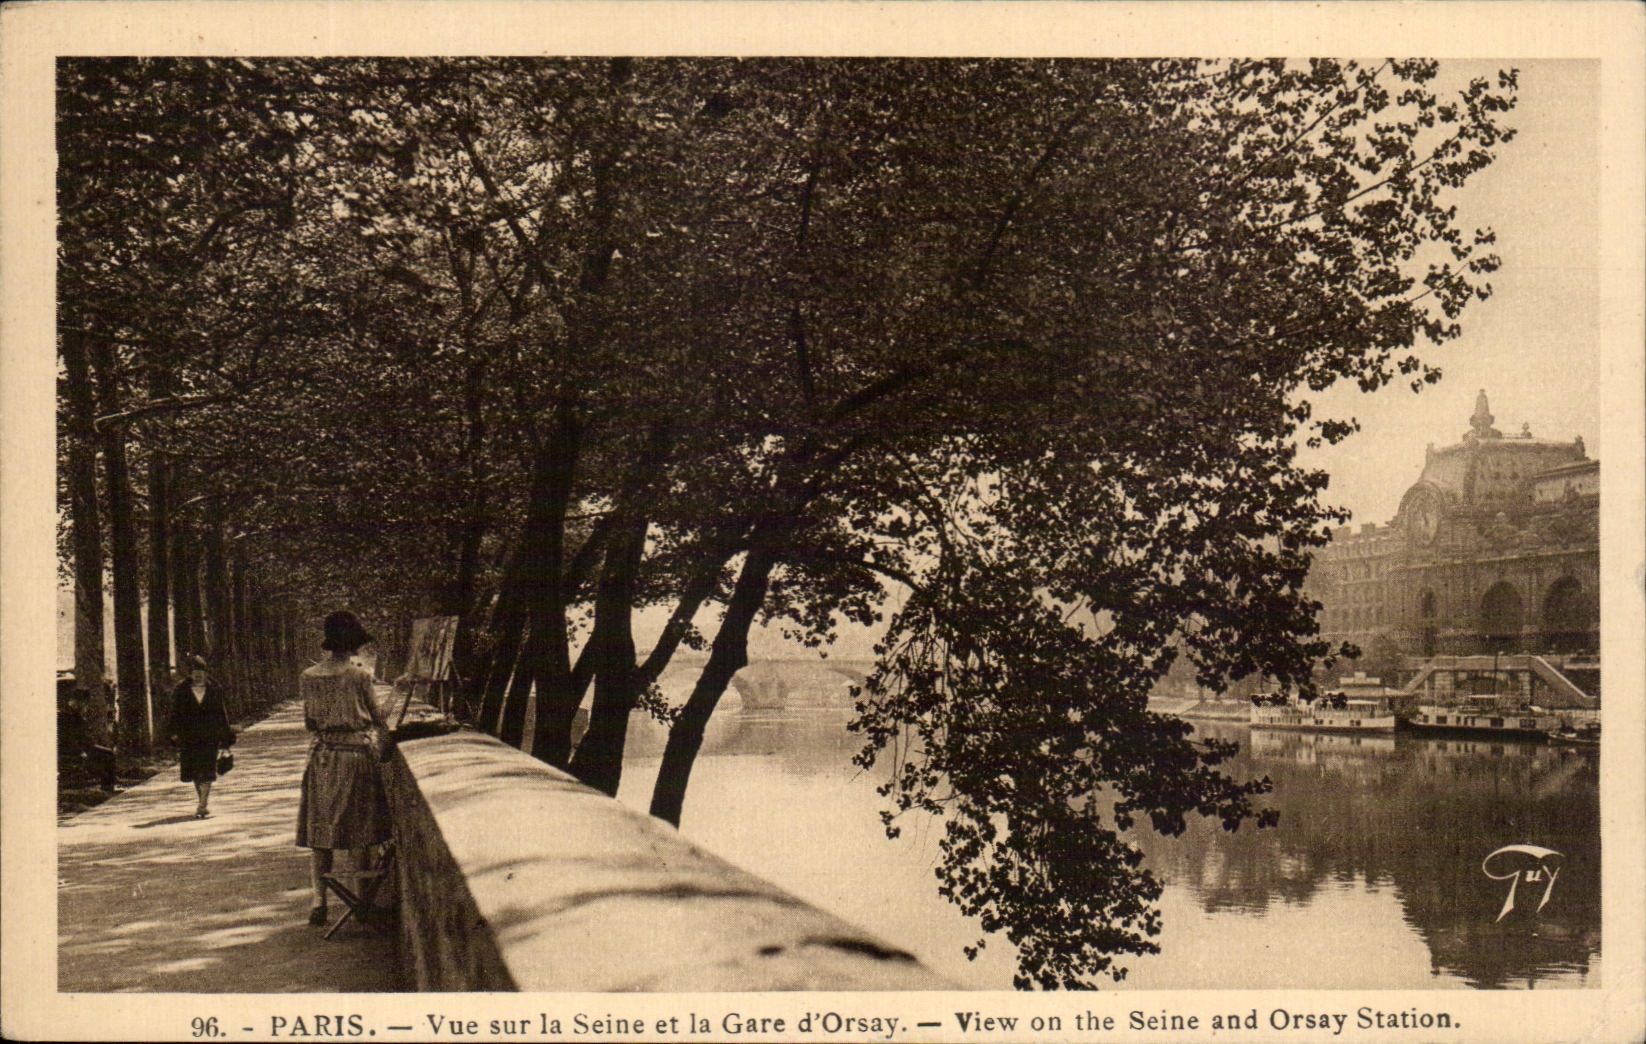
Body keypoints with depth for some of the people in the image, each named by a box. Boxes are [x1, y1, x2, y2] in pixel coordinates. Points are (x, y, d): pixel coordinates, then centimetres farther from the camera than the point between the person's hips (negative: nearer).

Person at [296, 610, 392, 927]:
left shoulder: (308, 677, 2)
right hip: (357, 752, -3)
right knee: (360, 834, 5)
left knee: (320, 832, 8)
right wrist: (384, 742, 16)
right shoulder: (359, 676, -10)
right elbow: (375, 717, 0)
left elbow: (309, 722, 11)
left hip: (322, 755, 3)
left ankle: (319, 900, 2)